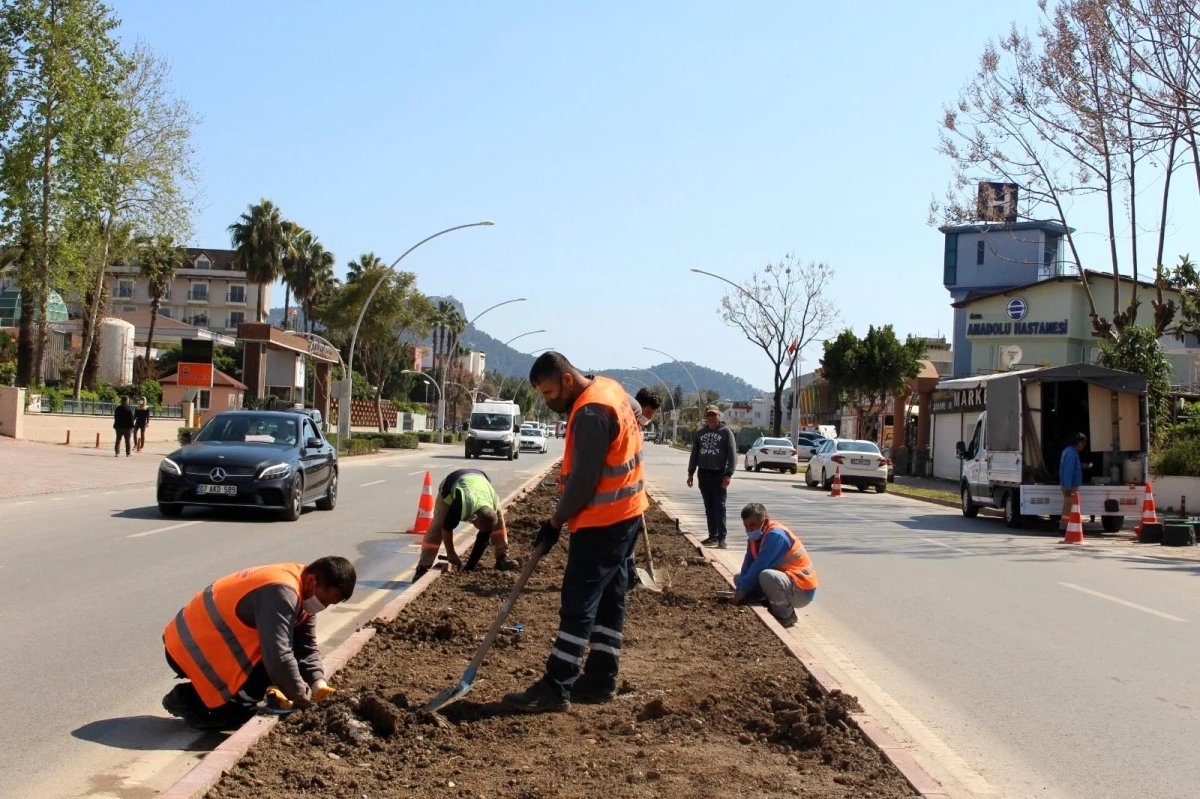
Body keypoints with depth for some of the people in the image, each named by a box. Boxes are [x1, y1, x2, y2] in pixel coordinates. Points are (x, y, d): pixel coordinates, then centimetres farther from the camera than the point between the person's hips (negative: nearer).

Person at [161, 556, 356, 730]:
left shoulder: (301, 594, 3)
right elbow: (278, 657, -33)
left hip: (213, 641, 10)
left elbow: (306, 647, 6)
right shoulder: (281, 593, -29)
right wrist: (302, 700, -21)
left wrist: (318, 683, -10)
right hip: (190, 648, -10)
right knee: (260, 681, -22)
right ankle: (187, 700, -3)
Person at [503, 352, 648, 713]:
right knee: (608, 599, 13)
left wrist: (556, 521, -9)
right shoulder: (609, 388, 8)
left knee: (577, 604, -7)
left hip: (603, 520, -10)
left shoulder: (591, 412, -22)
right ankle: (601, 678, 19)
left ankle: (555, 688, -3)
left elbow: (583, 481, -21)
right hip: (624, 513, 10)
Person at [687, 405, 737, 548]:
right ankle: (713, 536, 14)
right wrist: (690, 473, 10)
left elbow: (732, 454, -8)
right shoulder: (700, 433, 10)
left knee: (719, 506, -7)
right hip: (703, 473, 5)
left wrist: (729, 474, -16)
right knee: (709, 507, 8)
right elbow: (694, 453, 14)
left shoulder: (726, 432, -4)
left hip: (719, 474, -5)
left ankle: (722, 538, -8)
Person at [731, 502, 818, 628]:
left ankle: (786, 615, -12)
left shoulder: (775, 535, -24)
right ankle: (775, 607, 9)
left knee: (766, 576, -36)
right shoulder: (754, 537, 3)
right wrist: (740, 589, -17)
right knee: (740, 577, 10)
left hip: (802, 591, -9)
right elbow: (747, 566, -3)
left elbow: (759, 566, -27)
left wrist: (743, 590, -21)